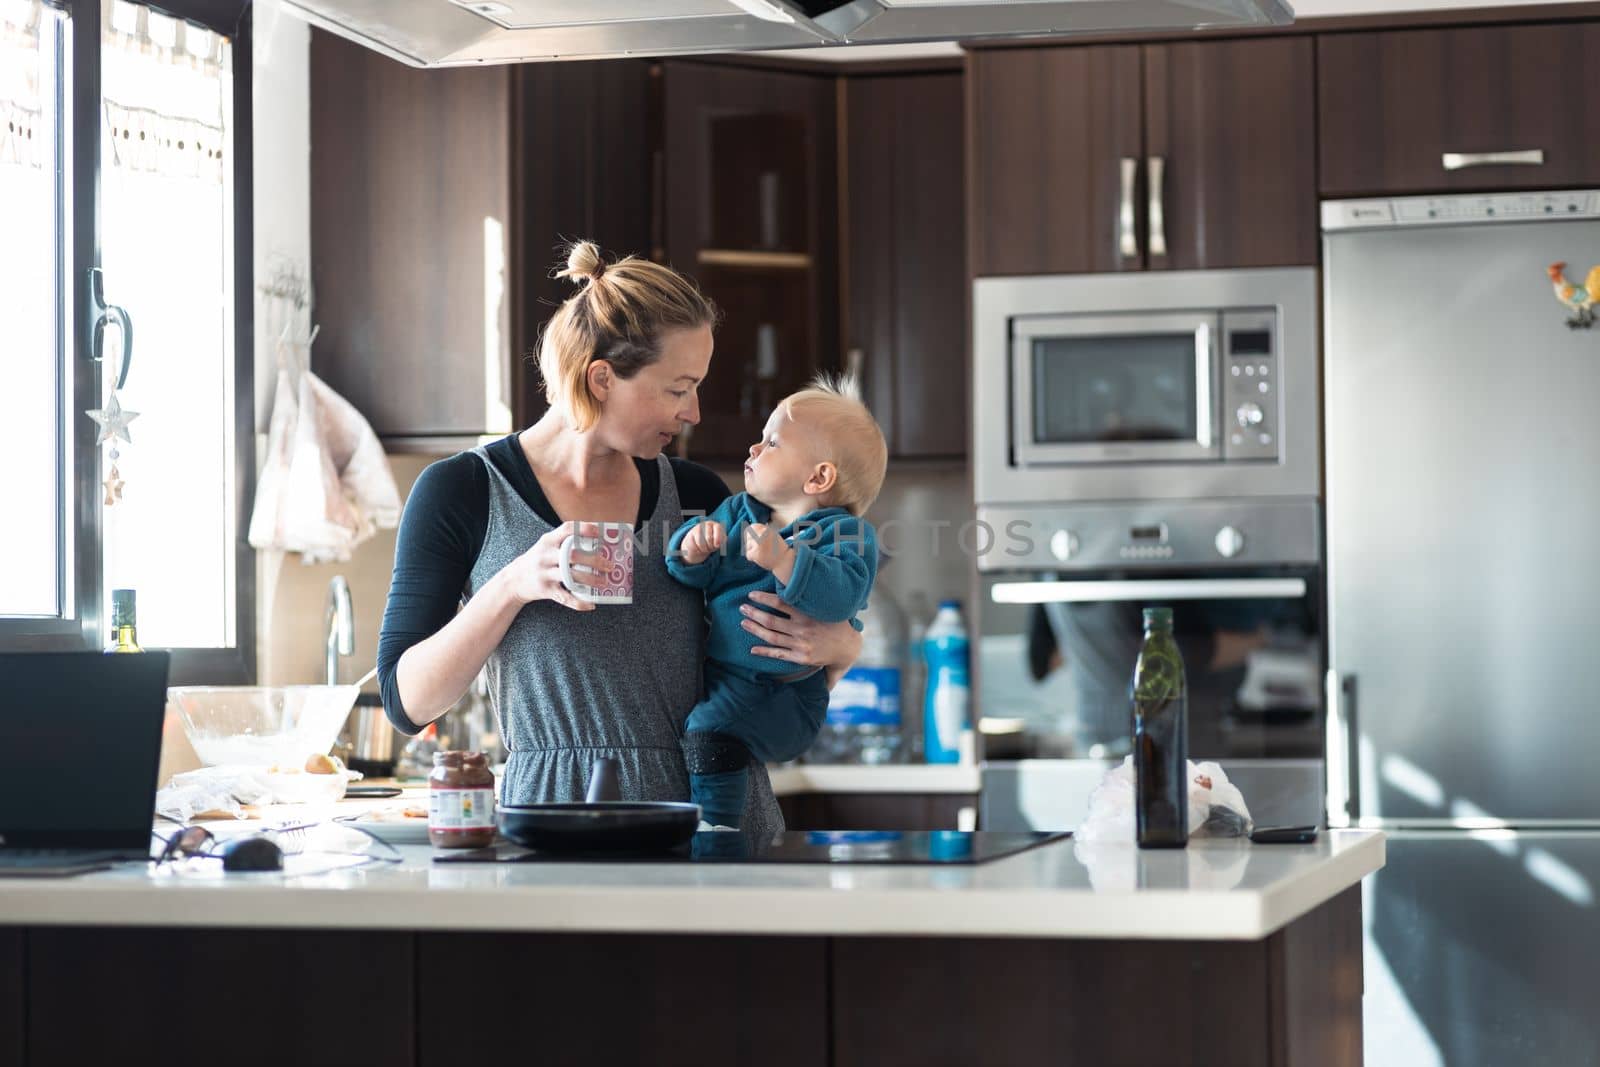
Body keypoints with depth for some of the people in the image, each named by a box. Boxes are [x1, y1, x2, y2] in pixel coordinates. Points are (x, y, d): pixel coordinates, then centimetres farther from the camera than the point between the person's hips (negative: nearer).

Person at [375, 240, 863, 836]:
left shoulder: (697, 494, 14)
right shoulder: (461, 493, 3)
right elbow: (407, 703, 0)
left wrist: (839, 647, 1)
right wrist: (511, 586, -13)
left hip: (716, 806, 4)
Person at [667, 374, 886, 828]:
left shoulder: (848, 533, -9)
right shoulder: (737, 512, 12)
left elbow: (840, 595, -27)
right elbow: (695, 576, 5)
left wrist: (783, 560, -39)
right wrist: (693, 548, -17)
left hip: (781, 694, -8)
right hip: (714, 672, 8)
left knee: (709, 727, -28)